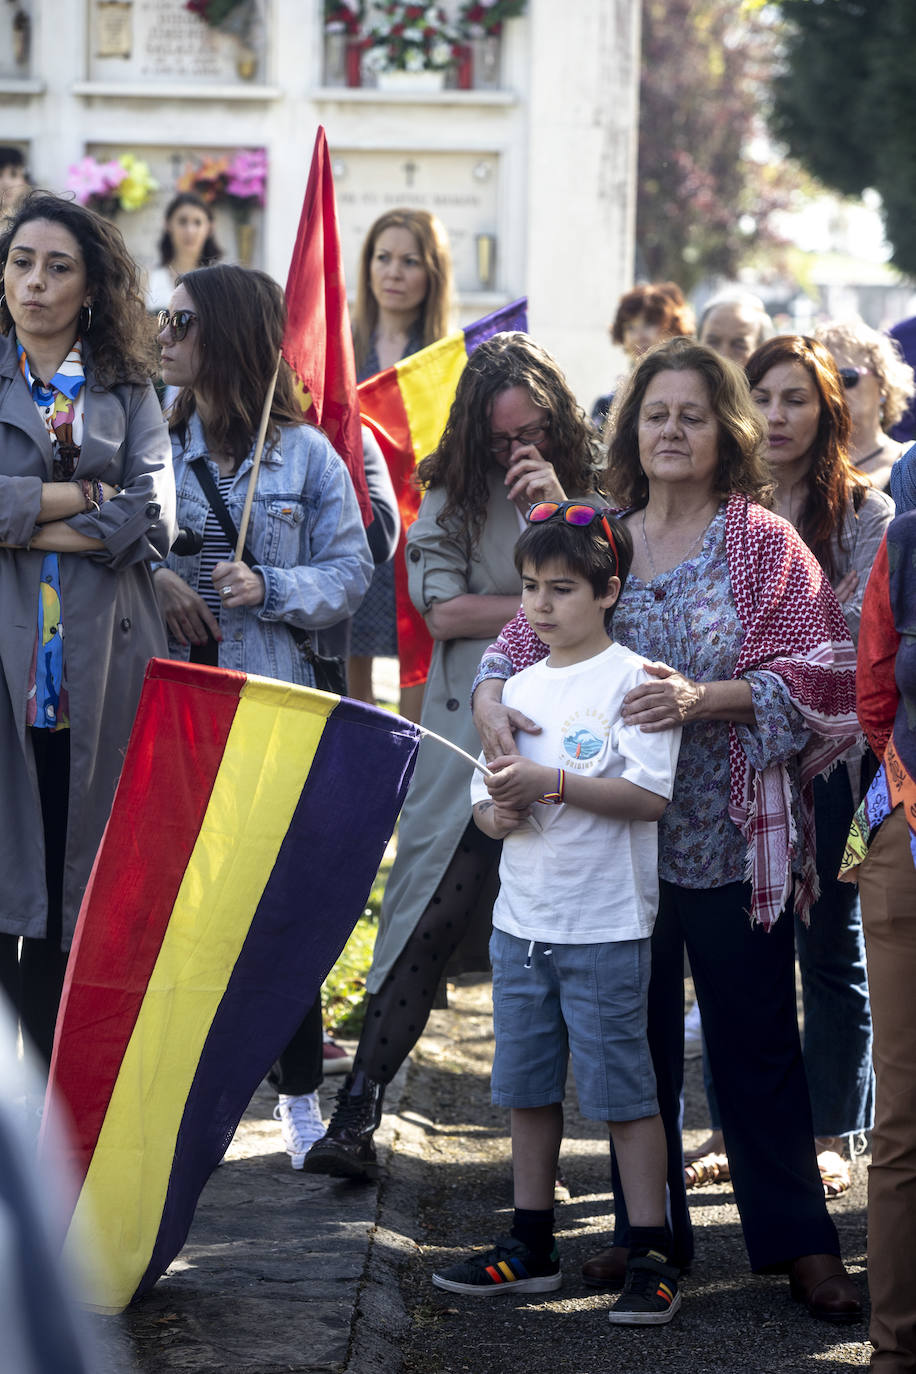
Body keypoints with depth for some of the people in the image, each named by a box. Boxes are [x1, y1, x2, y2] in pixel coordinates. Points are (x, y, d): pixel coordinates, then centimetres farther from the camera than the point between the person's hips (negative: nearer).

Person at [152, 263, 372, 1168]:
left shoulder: (307, 455, 2)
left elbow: (351, 573, 1)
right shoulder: (155, 439, 7)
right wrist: (153, 578, -11)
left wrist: (270, 589, -14)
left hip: (273, 697, -2)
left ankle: (299, 1092, 11)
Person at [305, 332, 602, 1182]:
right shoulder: (455, 496, 6)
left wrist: (556, 511, -12)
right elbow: (441, 609, -3)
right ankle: (356, 1116, -5)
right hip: (472, 743, -1)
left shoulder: (593, 491, 8)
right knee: (432, 923, -7)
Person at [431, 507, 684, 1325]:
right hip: (522, 919, 7)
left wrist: (551, 782, -23)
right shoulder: (522, 687, 11)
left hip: (606, 927, -7)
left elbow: (650, 795, -18)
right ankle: (532, 1247, 23)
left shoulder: (634, 680, -8)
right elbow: (484, 802, 15)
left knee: (623, 1092, -4)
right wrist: (499, 812, -8)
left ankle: (652, 1259, 2)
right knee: (527, 1089, 13)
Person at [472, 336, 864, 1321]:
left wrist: (705, 698, -22)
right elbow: (524, 639, 9)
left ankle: (798, 1240, 9)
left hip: (732, 839, -3)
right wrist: (491, 697, -14)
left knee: (755, 1041, 0)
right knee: (636, 1037, 10)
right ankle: (649, 1229, 21)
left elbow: (817, 676, -9)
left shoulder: (763, 544, -1)